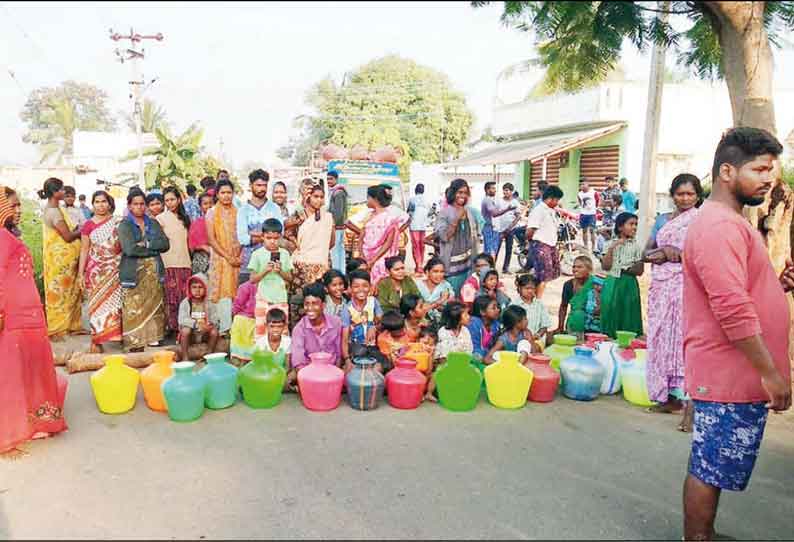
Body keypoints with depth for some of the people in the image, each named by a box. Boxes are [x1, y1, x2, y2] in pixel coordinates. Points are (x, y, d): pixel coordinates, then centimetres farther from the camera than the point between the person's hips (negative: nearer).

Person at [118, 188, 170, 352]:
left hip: (154, 272, 4)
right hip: (134, 274, -4)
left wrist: (147, 243, -11)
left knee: (154, 308, 4)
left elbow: (165, 244, 3)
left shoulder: (153, 223, 15)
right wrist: (154, 249, -6)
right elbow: (129, 249, -14)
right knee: (134, 311, -6)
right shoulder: (124, 225, 2)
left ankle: (153, 340, 11)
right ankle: (135, 346, -3)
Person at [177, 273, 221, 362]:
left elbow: (216, 321, -8)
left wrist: (210, 325, -32)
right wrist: (197, 324, -33)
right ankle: (185, 357, -21)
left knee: (214, 331, -27)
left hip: (205, 334, 1)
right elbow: (182, 320, -20)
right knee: (185, 330, -32)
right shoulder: (185, 303, -6)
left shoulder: (209, 304, -1)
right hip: (191, 335, -1)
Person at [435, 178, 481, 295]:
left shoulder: (469, 212, 8)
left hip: (468, 263, 6)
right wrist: (457, 219, -23)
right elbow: (443, 236, -18)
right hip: (452, 264, -6)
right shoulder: (444, 213, -9)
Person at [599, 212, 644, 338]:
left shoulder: (636, 246, 1)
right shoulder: (611, 244, 3)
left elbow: (639, 270, -2)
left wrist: (624, 269, -11)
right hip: (612, 284, 1)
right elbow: (605, 267, -6)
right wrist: (611, 248, -12)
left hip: (629, 285, -1)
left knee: (627, 316, 2)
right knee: (611, 313, 3)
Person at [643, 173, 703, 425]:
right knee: (662, 338, 6)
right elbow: (647, 252, 12)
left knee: (684, 340, -7)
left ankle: (689, 401, -3)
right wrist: (662, 251, -7)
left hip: (687, 287, -5)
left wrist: (676, 253, -14)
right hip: (661, 286, 5)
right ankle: (670, 396, 16)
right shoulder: (662, 219, 15)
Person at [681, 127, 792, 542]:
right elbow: (733, 310, -25)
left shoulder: (730, 221, 17)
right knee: (710, 471, 2)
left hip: (739, 375, 11)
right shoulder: (720, 225, -18)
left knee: (713, 468, 20)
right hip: (731, 376, -11)